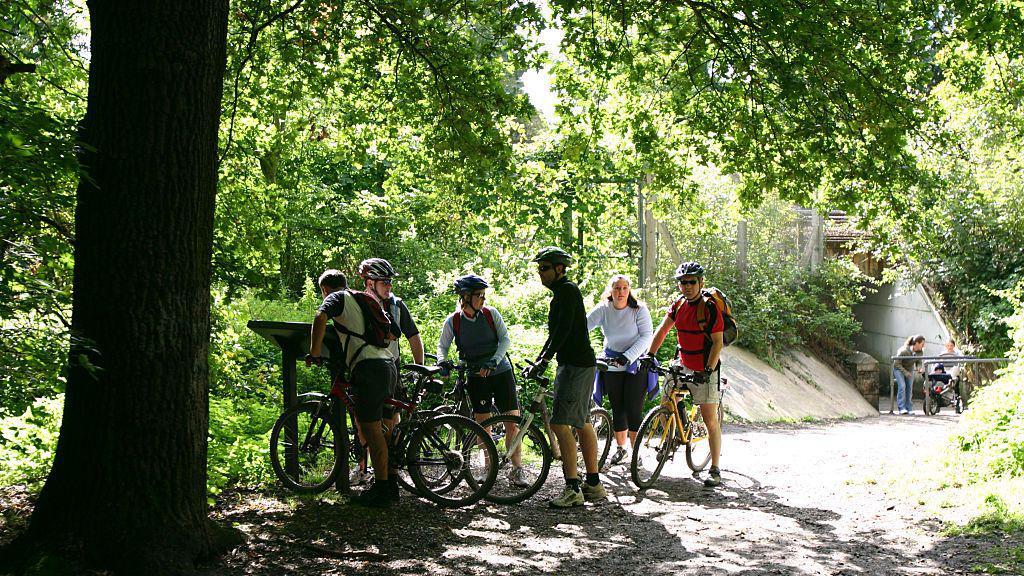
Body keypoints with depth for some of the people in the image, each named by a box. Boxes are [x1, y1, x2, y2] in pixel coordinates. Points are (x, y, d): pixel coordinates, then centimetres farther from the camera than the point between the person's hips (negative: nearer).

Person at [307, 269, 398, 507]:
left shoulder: (337, 298, 6)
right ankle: (389, 484, 19)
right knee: (375, 427, 17)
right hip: (388, 364, 8)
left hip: (369, 367, -8)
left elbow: (320, 319, -15)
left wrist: (314, 353, -8)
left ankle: (382, 490, -5)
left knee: (370, 428, -5)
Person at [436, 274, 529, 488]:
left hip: (501, 372, 0)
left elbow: (505, 339, -6)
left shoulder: (490, 314, -4)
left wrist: (494, 361, -20)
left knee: (513, 422, -5)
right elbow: (442, 345, 5)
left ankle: (517, 470, 0)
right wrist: (442, 362, -16)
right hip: (476, 377, 0)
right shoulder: (453, 321, -4)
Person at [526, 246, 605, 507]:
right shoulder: (561, 293, 19)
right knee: (582, 423, 14)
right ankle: (594, 485, 20)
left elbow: (563, 329, -22)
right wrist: (538, 360, 23)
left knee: (560, 424, -16)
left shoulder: (567, 290, -12)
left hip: (577, 365, -11)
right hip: (573, 365, 11)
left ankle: (573, 489, -17)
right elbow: (555, 332, 25)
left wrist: (545, 358, -25)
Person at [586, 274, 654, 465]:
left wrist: (628, 356, -27)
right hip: (612, 365, 3)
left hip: (636, 365, -3)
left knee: (633, 408, -7)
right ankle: (620, 448, 25)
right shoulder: (603, 310, -4)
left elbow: (646, 336, -16)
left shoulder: (639, 310, -9)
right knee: (617, 409, 9)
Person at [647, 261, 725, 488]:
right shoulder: (678, 305, 3)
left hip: (705, 369, -5)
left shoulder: (710, 308, -15)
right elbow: (662, 330, 6)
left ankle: (715, 470, 3)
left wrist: (708, 370, -24)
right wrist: (649, 355, -3)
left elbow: (718, 342, -16)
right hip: (683, 365, 6)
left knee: (710, 420, -4)